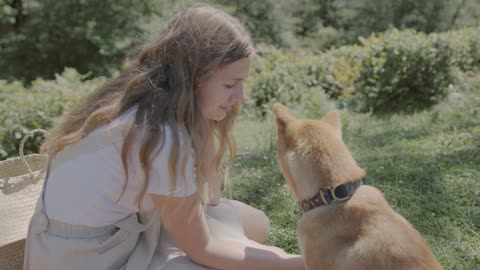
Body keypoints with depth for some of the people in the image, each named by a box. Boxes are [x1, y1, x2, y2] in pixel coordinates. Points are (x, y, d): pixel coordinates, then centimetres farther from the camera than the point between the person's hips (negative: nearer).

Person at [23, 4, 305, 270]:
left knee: (257, 225, 2)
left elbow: (208, 195, -2)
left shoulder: (158, 96, -6)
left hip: (124, 226, 8)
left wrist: (205, 121, -12)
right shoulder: (161, 137, -31)